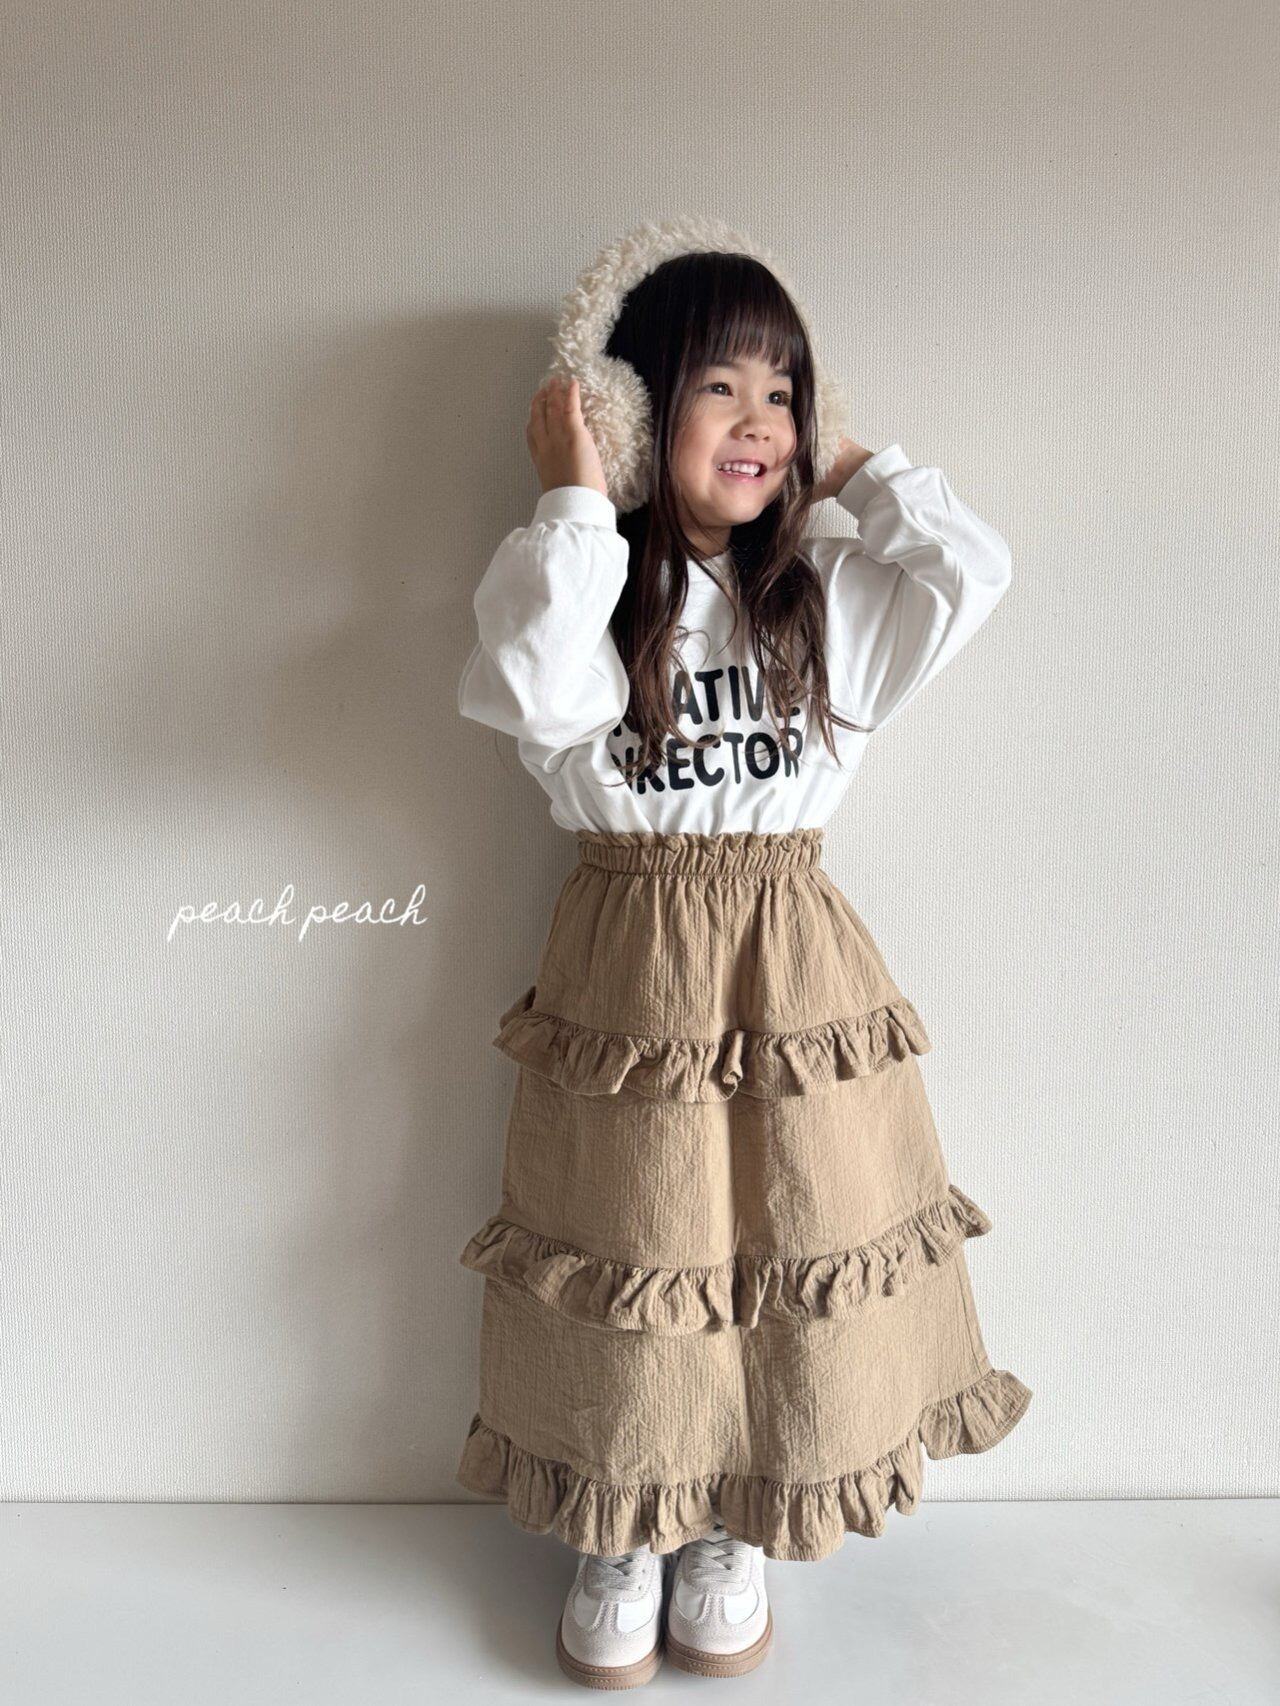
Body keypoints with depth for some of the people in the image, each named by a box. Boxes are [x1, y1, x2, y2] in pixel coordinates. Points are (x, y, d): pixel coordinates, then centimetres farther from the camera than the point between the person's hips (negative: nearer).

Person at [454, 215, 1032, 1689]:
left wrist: (849, 464, 0)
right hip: (629, 968, -2)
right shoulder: (575, 586, -4)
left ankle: (735, 1528, 36)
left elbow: (972, 573, -7)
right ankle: (624, 1535, 35)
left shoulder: (823, 597, 5)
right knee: (635, 1248, 9)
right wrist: (575, 503, -17)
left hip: (792, 967, 3)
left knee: (786, 1243, 10)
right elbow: (533, 693, -25)